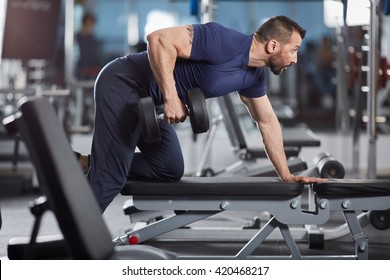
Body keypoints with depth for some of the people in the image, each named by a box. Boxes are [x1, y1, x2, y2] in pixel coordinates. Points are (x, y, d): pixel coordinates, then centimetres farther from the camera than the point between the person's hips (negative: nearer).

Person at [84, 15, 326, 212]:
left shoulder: (254, 76, 3)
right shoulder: (224, 43, -26)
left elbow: (268, 122, 15)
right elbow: (160, 39, -31)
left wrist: (287, 176, 13)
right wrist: (171, 98, -32)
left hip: (145, 100, 9)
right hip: (123, 85, -9)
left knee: (170, 170, 10)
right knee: (109, 178, -11)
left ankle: (89, 166, 17)